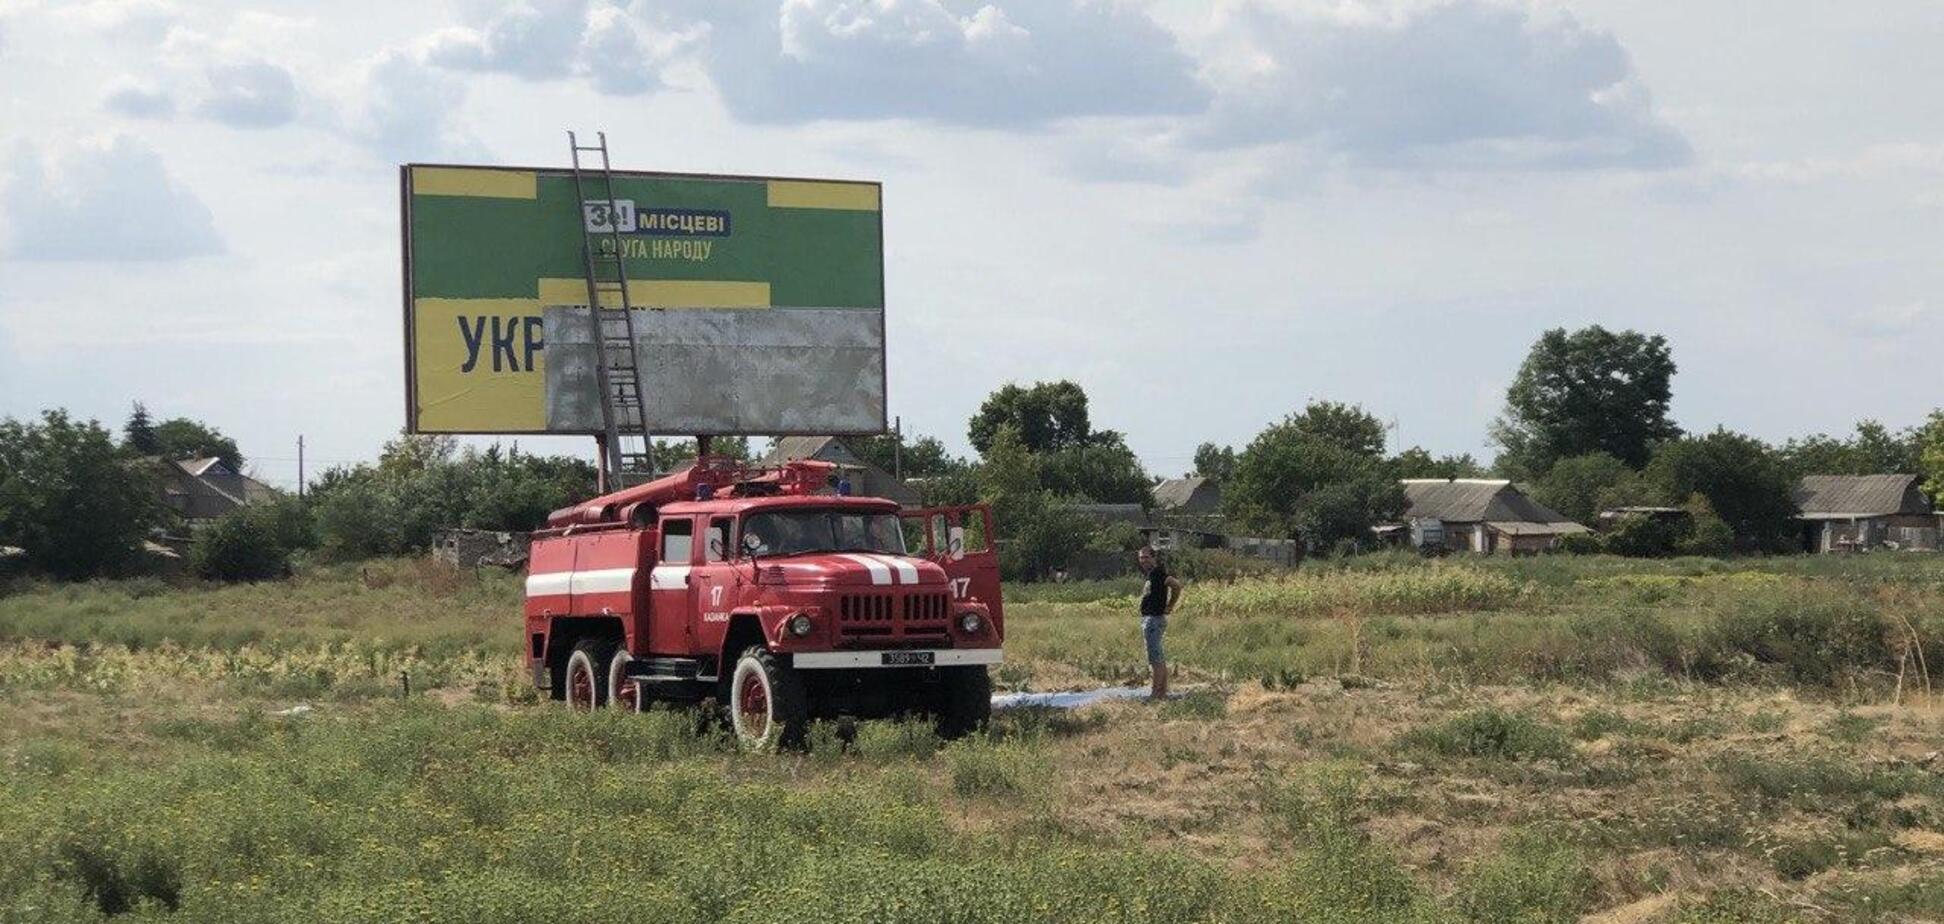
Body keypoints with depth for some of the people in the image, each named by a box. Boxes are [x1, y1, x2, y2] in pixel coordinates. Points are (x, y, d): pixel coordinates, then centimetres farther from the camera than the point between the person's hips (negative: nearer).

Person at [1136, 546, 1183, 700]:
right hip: (1148, 619, 11)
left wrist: (1170, 606, -19)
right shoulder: (1150, 573, 14)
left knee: (1156, 659, -9)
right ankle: (1163, 692, 17)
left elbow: (1176, 584, -29)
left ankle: (1156, 695, -9)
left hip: (1154, 620, -11)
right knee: (1160, 659, 12)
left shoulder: (1157, 573, -15)